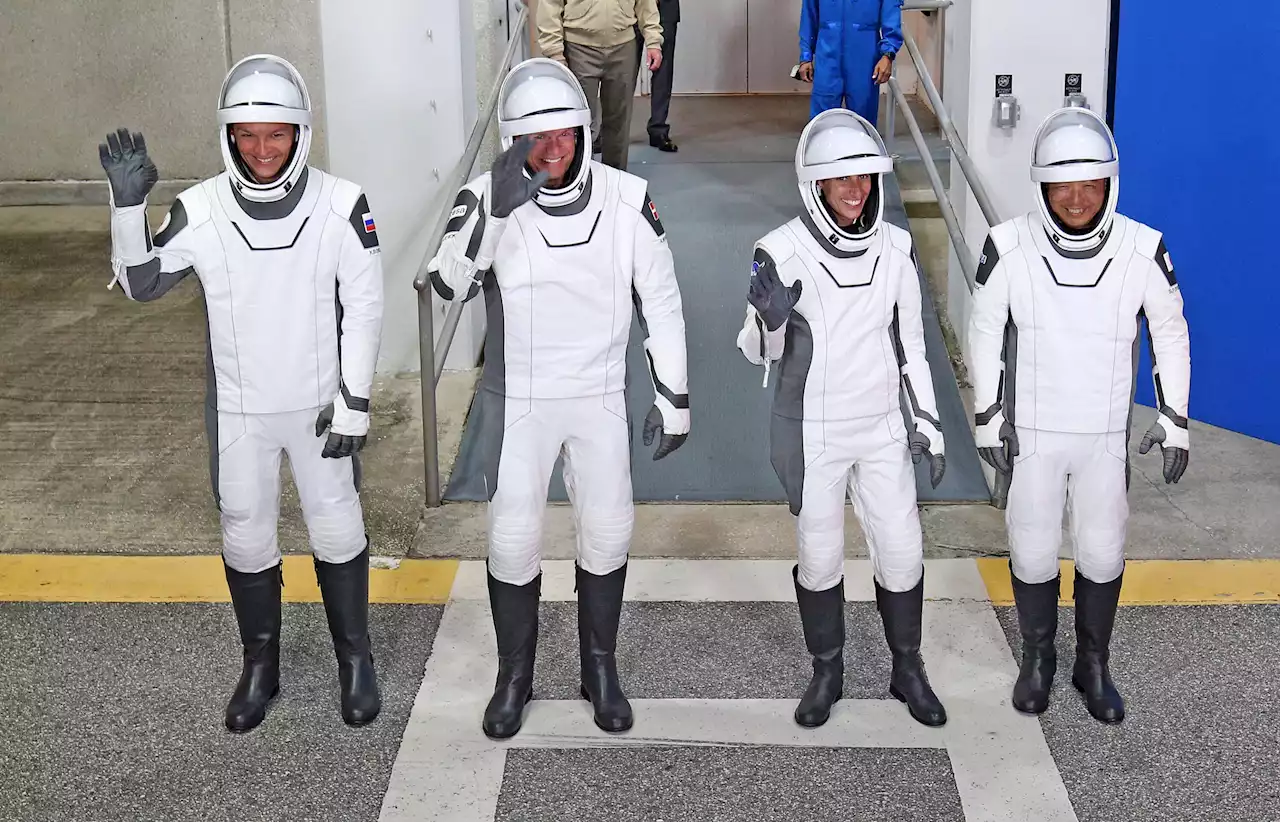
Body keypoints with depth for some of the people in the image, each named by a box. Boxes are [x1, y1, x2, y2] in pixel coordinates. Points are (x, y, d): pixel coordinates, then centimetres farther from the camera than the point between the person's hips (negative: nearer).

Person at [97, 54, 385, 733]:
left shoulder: (341, 206, -16)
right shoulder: (200, 211, -13)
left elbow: (363, 308, -9)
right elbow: (141, 284, -2)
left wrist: (354, 402, -9)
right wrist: (128, 204, -17)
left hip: (319, 405, -1)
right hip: (237, 410, 1)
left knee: (337, 529, 12)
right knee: (245, 536, 13)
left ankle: (354, 658, 31)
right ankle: (259, 664, 33)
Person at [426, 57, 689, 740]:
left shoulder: (627, 200, -9)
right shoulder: (486, 198, -12)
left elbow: (660, 300, -1)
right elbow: (448, 285, -26)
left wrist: (672, 398, 1)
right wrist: (496, 210, -38)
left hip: (600, 400, 1)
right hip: (517, 401, -1)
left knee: (607, 534, 7)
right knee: (512, 540, 2)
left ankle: (600, 670, 28)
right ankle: (514, 677, 23)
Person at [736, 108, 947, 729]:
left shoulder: (894, 247, -3)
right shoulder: (782, 251, -14)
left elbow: (910, 341, 8)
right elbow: (761, 352, -7)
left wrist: (928, 423, 6)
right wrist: (770, 318, -29)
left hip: (881, 431, 3)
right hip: (811, 433, -3)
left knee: (902, 554, 6)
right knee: (819, 557, 9)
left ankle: (907, 671, 27)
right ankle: (827, 671, 30)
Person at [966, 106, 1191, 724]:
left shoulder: (1142, 249, -14)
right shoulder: (1009, 246, -17)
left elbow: (1170, 332, 0)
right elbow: (985, 331, -4)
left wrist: (1173, 419, 0)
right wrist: (987, 418, -3)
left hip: (1106, 436, 1)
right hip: (1031, 433, -1)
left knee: (1102, 552, 12)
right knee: (1032, 552, 10)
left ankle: (1092, 665, 34)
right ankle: (1037, 658, 34)